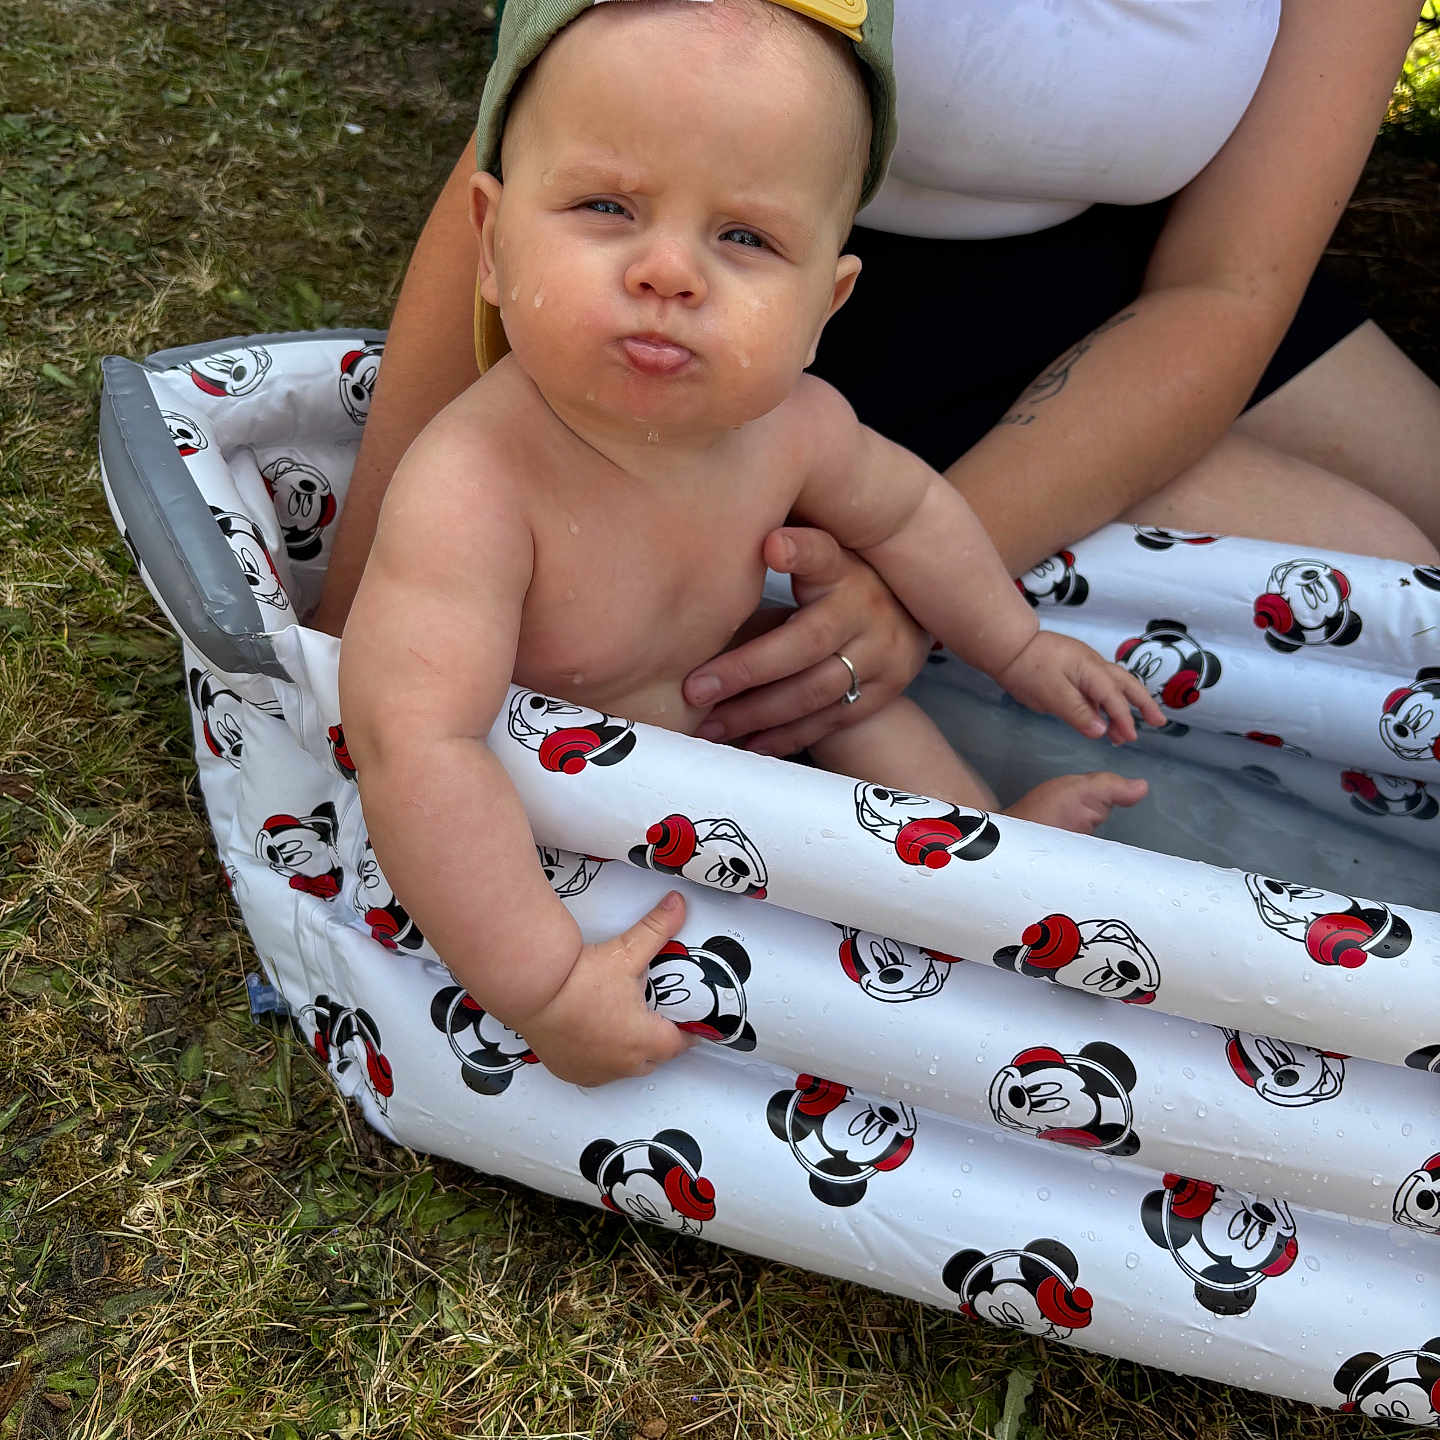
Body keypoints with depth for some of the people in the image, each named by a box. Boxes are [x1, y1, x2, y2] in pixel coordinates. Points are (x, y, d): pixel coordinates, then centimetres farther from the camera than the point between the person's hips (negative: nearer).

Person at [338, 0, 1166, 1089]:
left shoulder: (793, 424, -20)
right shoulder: (472, 490, -41)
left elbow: (903, 509, 3)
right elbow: (417, 750, -47)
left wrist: (1016, 646, 11)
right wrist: (544, 984, -47)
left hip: (716, 712, 6)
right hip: (548, 810, -6)